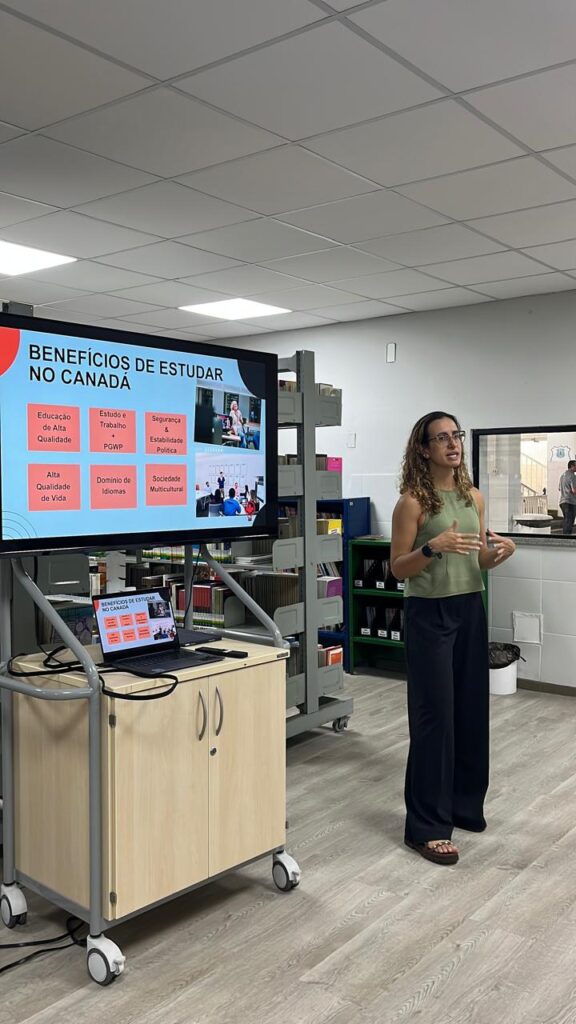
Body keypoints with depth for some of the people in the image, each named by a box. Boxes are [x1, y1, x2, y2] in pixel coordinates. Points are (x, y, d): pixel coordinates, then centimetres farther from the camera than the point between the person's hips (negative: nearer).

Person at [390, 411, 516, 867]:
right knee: (434, 715, -3)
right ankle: (427, 825, 7)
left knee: (471, 709, 12)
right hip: (430, 613, -6)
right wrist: (434, 547, -26)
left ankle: (464, 803, 29)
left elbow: (478, 563, 14)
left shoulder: (474, 497, 8)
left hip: (471, 610, 6)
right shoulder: (413, 500, -10)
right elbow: (398, 569, -10)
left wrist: (501, 552, -7)